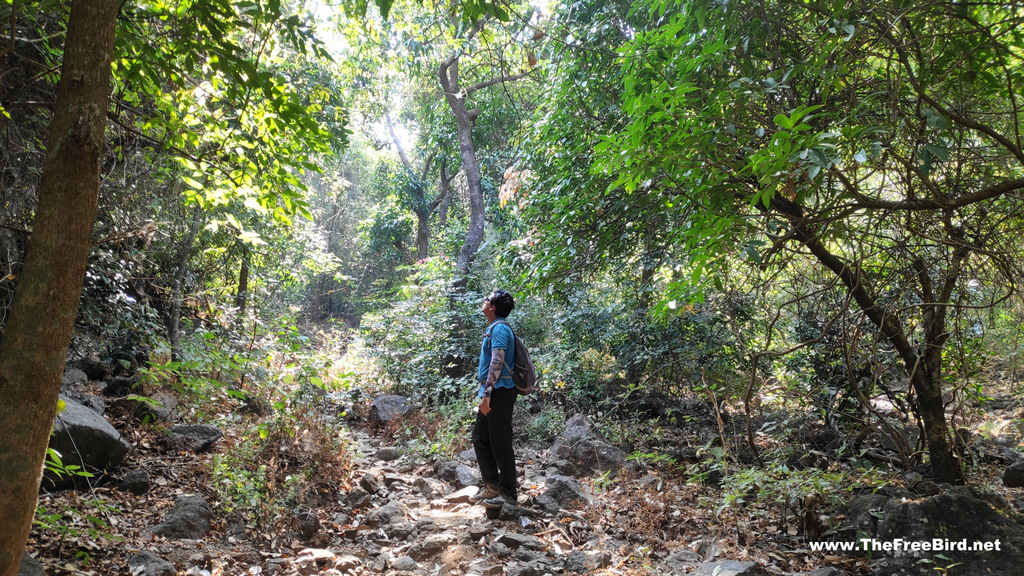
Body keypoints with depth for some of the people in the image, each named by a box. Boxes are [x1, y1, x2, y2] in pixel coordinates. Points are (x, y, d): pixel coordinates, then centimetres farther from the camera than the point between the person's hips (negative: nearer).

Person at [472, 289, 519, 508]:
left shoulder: (499, 328, -14)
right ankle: (492, 484, 24)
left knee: (500, 443, -4)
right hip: (491, 393, 10)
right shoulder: (493, 328, 17)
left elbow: (497, 362, -22)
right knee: (480, 438, 15)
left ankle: (508, 494, 4)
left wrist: (487, 394, -25)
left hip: (499, 392, -10)